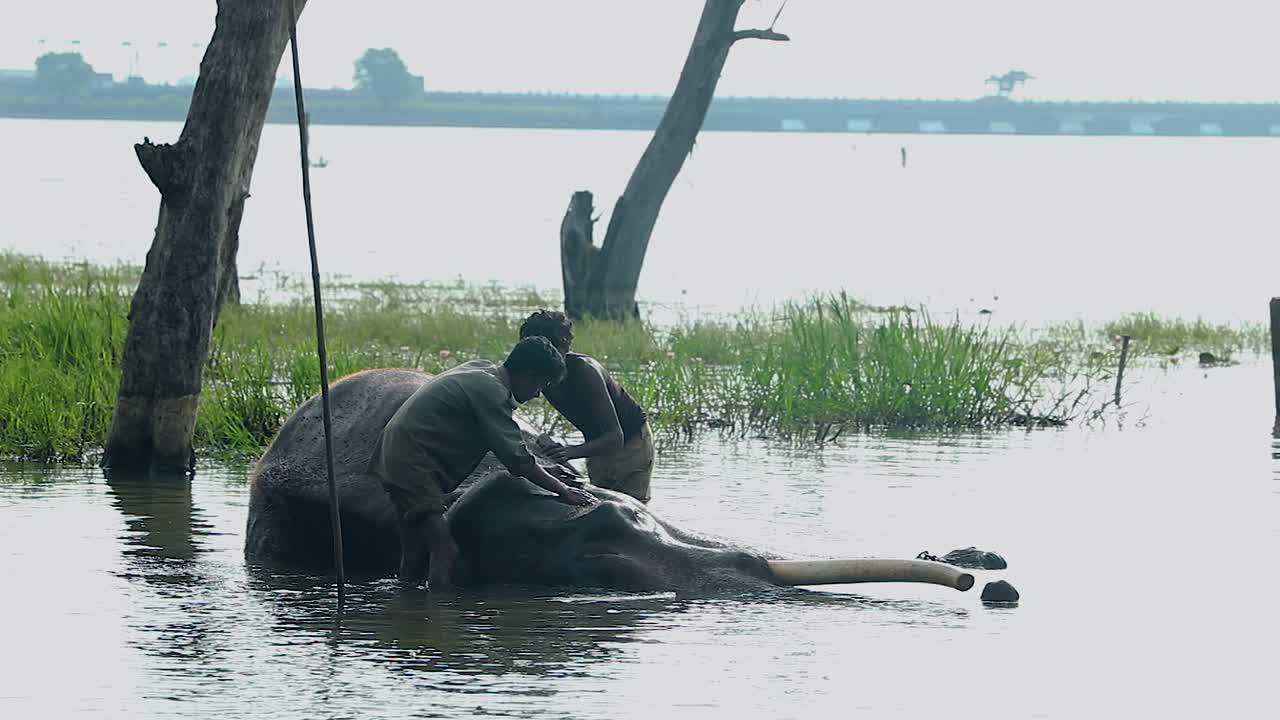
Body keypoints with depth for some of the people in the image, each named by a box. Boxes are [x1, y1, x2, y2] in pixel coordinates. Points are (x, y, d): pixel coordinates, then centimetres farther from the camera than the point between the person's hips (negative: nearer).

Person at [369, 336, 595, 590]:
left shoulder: (481, 370, 12)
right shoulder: (491, 391, -18)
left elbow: (508, 443, 24)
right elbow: (516, 458, -17)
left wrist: (543, 472, 19)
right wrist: (562, 489, -10)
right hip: (411, 462, -11)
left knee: (416, 554, 13)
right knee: (445, 552, -18)